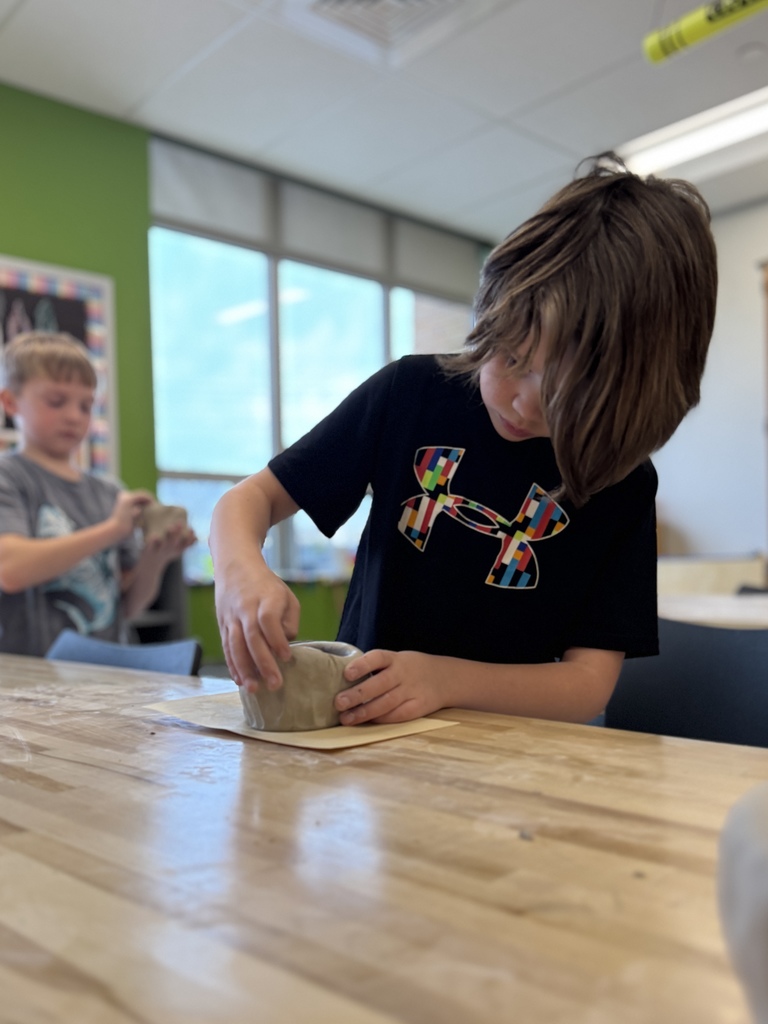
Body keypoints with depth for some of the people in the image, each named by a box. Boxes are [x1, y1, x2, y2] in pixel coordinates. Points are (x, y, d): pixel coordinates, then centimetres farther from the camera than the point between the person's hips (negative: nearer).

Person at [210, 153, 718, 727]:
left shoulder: (623, 487, -6)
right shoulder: (411, 393, -4)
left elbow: (590, 684, -9)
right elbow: (252, 497, 0)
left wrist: (445, 680, -25)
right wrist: (241, 569, -22)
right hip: (360, 733, 2)